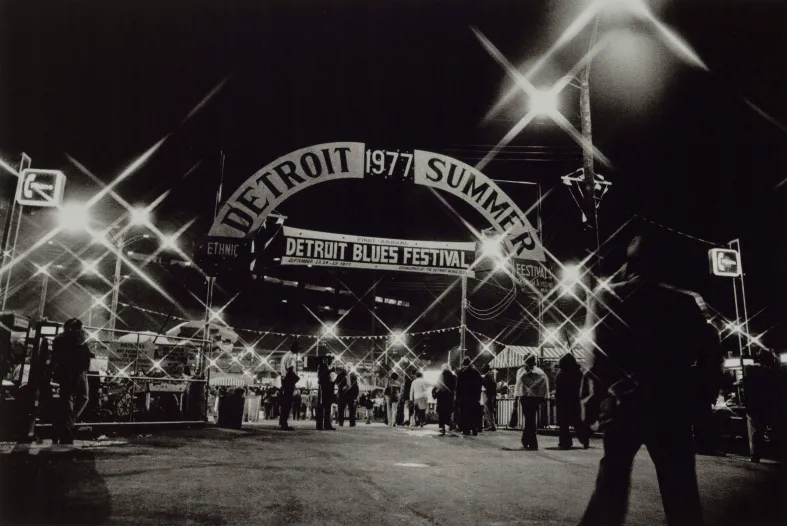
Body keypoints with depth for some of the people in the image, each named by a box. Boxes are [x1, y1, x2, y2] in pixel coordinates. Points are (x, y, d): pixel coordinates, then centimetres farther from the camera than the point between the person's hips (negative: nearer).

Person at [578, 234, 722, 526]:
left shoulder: (604, 297, 0)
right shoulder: (684, 301, 5)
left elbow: (598, 353, -6)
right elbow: (710, 353, 1)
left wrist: (598, 395, 3)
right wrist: (695, 394, 10)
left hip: (623, 405, -1)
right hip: (672, 407, 1)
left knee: (612, 482, 10)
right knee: (680, 489, 11)